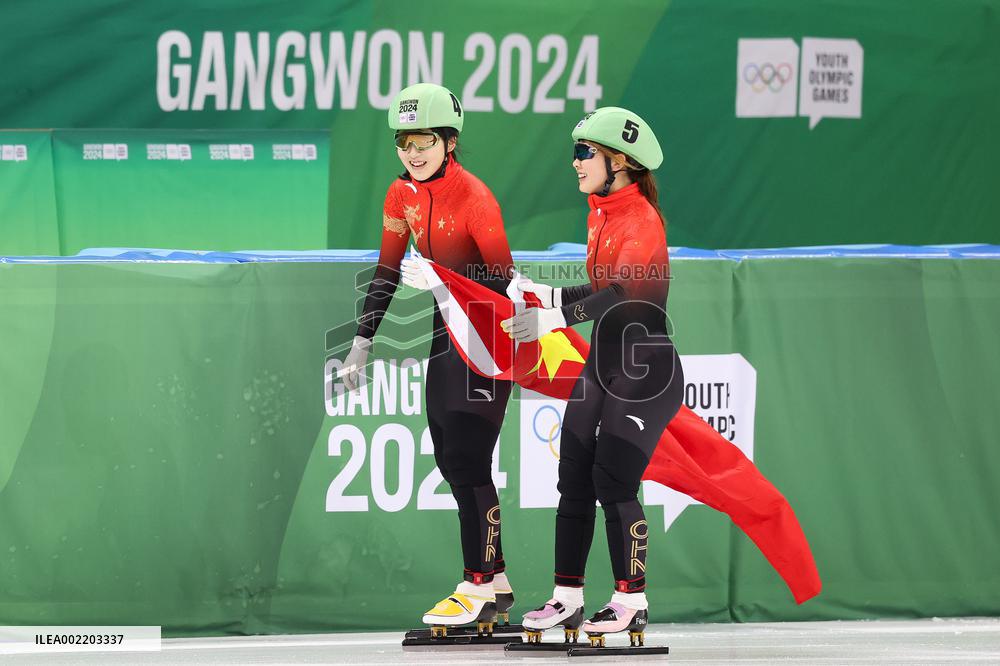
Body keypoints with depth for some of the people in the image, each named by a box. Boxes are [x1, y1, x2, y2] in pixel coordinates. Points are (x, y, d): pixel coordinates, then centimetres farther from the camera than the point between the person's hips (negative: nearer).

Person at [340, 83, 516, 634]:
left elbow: (502, 279, -18)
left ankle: (478, 587, -8)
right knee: (449, 459, 6)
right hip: (447, 332, 8)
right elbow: (388, 272, 12)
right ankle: (496, 584, 13)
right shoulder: (403, 196, 4)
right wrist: (363, 340, 8)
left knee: (467, 458, -13)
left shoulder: (473, 197, -19)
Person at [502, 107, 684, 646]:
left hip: (646, 370, -9)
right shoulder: (600, 214, 11)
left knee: (613, 481, -10)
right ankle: (567, 598, 9)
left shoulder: (642, 221, -17)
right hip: (602, 363, 9)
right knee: (573, 476, 4)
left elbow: (623, 291, -32)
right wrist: (542, 294, 18)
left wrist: (555, 317, -43)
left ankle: (631, 602, 0)